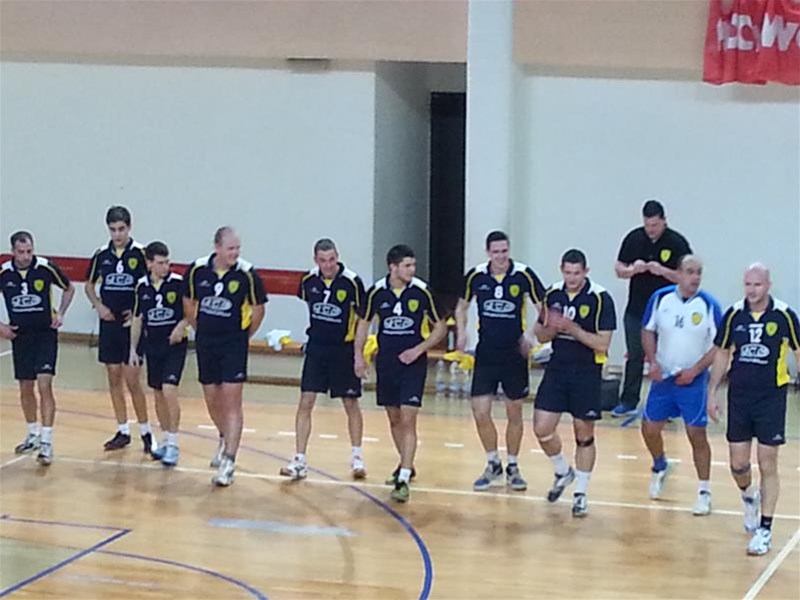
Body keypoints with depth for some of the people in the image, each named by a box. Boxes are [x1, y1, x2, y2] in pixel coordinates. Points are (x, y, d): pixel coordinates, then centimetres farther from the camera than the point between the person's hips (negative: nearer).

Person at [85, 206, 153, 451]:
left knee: (132, 380, -7)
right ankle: (122, 431, 17)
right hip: (109, 323, 4)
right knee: (114, 378, 8)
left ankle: (146, 432, 5)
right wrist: (98, 306, 0)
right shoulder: (102, 254, 4)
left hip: (133, 324, -4)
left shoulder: (140, 253, -8)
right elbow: (89, 285, 16)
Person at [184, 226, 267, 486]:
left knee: (232, 402, -8)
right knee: (212, 401, 14)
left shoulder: (247, 274, -13)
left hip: (234, 345, -4)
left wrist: (244, 336, 6)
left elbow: (258, 308, 0)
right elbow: (189, 302, 12)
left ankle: (228, 461, -9)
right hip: (206, 345, 4)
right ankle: (225, 440, 42)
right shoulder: (198, 269, -5)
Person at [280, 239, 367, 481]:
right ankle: (300, 461, 1)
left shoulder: (352, 282, -14)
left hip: (343, 350, -3)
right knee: (305, 402, -3)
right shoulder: (309, 281, -4)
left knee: (351, 404, 8)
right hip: (316, 348, 3)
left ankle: (357, 458, 24)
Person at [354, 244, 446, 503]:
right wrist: (359, 355, 6)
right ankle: (406, 465, 35)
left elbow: (440, 327, 0)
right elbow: (364, 322, 12)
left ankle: (403, 480, -14)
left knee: (408, 420, -11)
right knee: (394, 418, 15)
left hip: (413, 363, -3)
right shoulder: (377, 292, -5)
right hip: (386, 362, 3)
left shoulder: (421, 291, -10)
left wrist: (419, 349, -11)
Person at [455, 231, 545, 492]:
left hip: (514, 353, -1)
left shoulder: (524, 275, -10)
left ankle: (513, 468, 23)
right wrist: (461, 333, -1)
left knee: (514, 413, 8)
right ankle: (493, 465, 16)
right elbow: (462, 306, 14)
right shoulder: (475, 276, -3)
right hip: (486, 353, 2)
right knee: (480, 412, -4)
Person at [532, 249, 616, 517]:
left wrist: (573, 329, -25)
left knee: (584, 435, 4)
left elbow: (603, 344, -15)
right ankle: (563, 472, 26)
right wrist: (551, 329, -12)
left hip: (587, 373, -4)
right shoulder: (553, 294, 2)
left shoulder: (600, 299, -12)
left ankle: (580, 493, 16)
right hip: (557, 369, 4)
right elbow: (542, 336, 11)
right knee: (542, 428, -2)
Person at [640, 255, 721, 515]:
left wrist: (694, 371, -16)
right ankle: (660, 467, 40)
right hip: (662, 377, 3)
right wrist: (653, 362, -6)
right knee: (650, 429, 9)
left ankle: (704, 492, 8)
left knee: (697, 435, -3)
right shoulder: (660, 298, -5)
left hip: (693, 380, -3)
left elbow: (719, 346, -8)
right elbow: (648, 331, 8)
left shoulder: (709, 305, -12)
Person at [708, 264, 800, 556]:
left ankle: (764, 530, 5)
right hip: (739, 396, 3)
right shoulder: (733, 315, -1)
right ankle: (749, 497, 39)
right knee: (738, 463, 6)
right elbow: (722, 353, 10)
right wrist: (712, 392, 8)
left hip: (771, 397, -3)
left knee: (767, 466, -1)